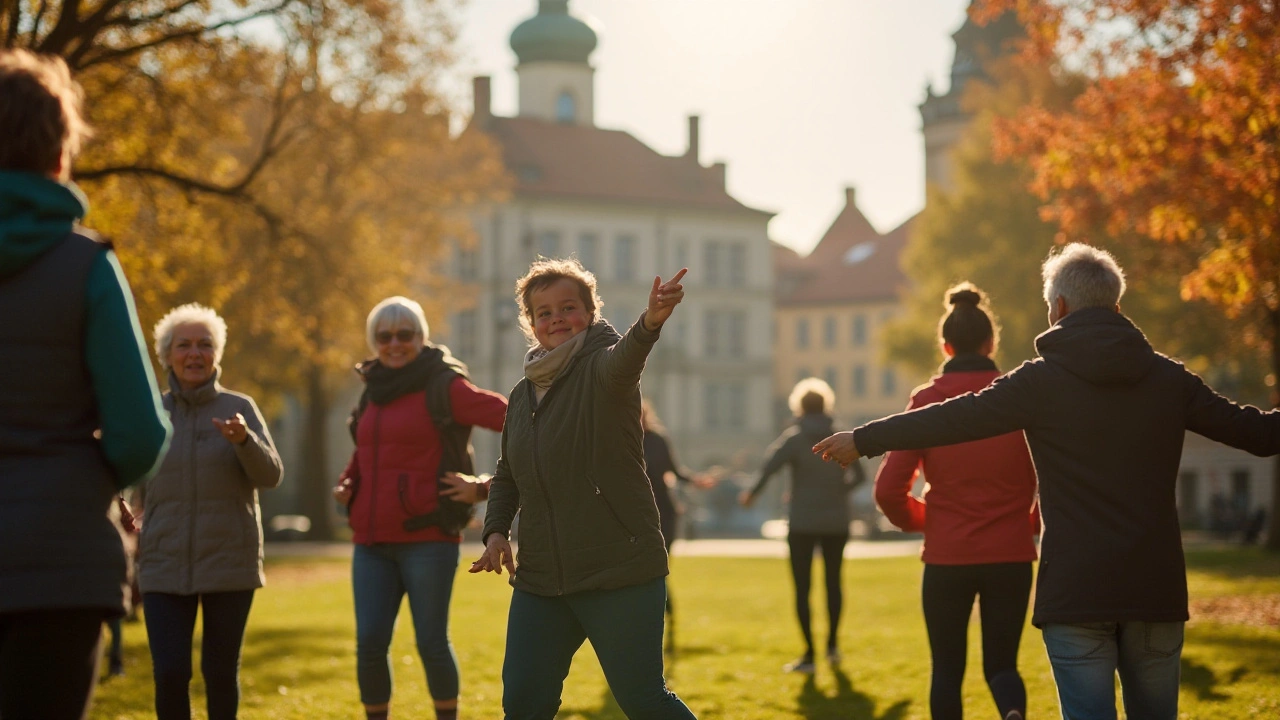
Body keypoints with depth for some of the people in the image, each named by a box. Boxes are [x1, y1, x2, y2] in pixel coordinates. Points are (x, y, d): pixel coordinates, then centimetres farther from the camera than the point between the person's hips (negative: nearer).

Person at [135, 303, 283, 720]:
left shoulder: (239, 409, 1)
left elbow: (270, 476, -9)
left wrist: (243, 440, -26)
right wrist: (141, 519, 4)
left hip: (229, 563, -1)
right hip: (165, 566, 1)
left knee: (220, 672, 5)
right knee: (169, 674, -8)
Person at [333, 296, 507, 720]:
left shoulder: (445, 388, -4)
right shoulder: (374, 392, 16)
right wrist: (346, 483, 9)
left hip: (428, 538, -5)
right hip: (372, 543, 5)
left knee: (431, 643, -1)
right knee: (370, 643, -3)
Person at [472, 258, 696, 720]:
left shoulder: (602, 367, -7)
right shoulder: (523, 395, 12)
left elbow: (623, 359, -33)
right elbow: (507, 475, 24)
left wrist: (651, 321, -55)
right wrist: (496, 530, 6)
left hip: (620, 571, -6)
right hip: (540, 578, 6)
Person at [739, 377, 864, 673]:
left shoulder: (794, 438, -8)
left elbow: (771, 464, -24)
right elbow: (859, 476, 8)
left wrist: (753, 493, -12)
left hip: (803, 523, -3)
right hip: (836, 522, 3)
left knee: (802, 587, 1)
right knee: (833, 581, 18)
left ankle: (809, 654, -1)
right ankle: (832, 644, 22)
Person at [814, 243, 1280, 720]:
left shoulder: (1043, 380, -5)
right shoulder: (1169, 378, 5)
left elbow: (951, 419, -5)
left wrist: (864, 440, 5)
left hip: (1076, 591, -3)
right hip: (1156, 589, 3)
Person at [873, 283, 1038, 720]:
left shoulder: (928, 401, -4)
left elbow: (889, 489, -6)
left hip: (947, 557, -1)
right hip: (1011, 555, 1)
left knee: (947, 668, 13)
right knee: (1001, 663, 12)